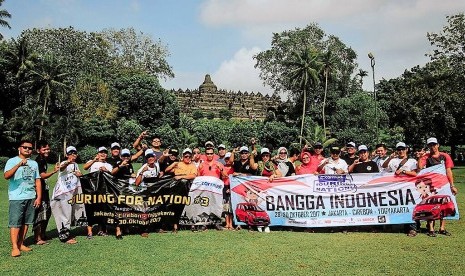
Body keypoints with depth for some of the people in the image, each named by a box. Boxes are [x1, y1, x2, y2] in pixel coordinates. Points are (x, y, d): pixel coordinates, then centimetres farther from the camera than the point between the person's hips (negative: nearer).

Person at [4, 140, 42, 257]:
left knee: (26, 222, 8)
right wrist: (19, 165, -29)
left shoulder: (34, 163, 13)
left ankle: (21, 244, 18)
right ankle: (14, 247, -3)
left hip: (31, 198, 5)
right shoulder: (12, 161, 0)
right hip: (16, 198, -5)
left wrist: (39, 197, 6)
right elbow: (6, 176, -17)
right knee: (15, 223, -6)